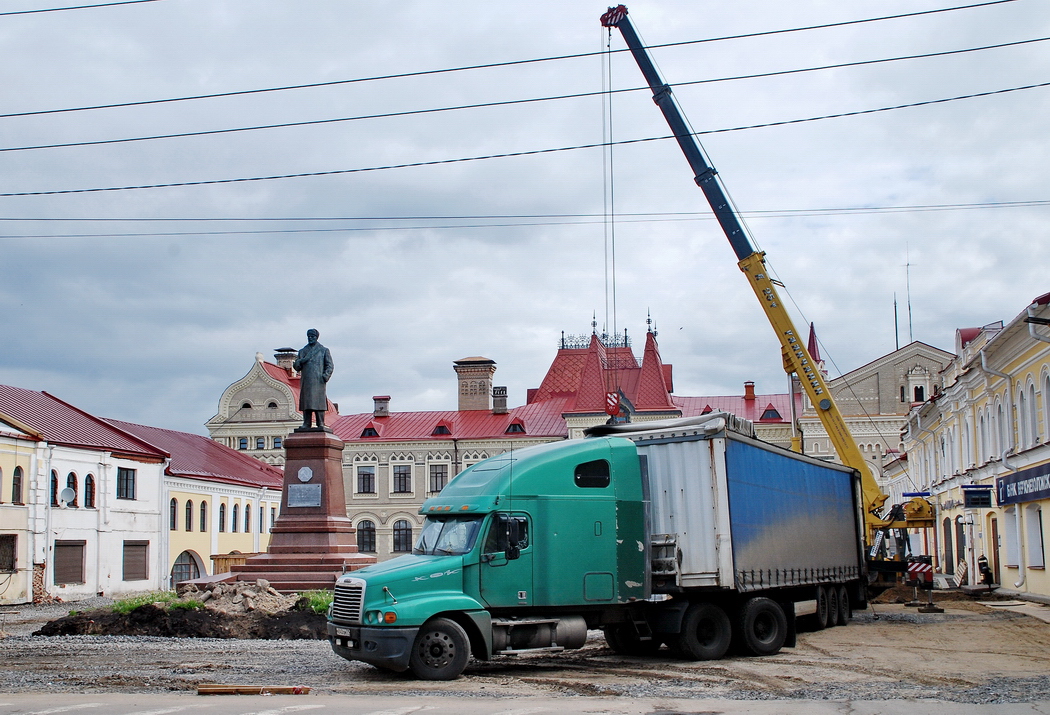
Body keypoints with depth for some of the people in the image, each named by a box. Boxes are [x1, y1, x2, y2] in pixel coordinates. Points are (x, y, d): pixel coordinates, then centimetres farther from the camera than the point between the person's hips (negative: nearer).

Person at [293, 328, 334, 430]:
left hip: (318, 381, -3)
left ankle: (321, 424, -8)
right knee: (306, 403, -2)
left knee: (318, 402, -9)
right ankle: (306, 424, -1)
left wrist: (325, 376, -10)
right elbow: (296, 366, 17)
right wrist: (301, 361, -5)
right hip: (306, 381, 3)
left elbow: (330, 365, 6)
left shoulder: (324, 350, 12)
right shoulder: (302, 351, 20)